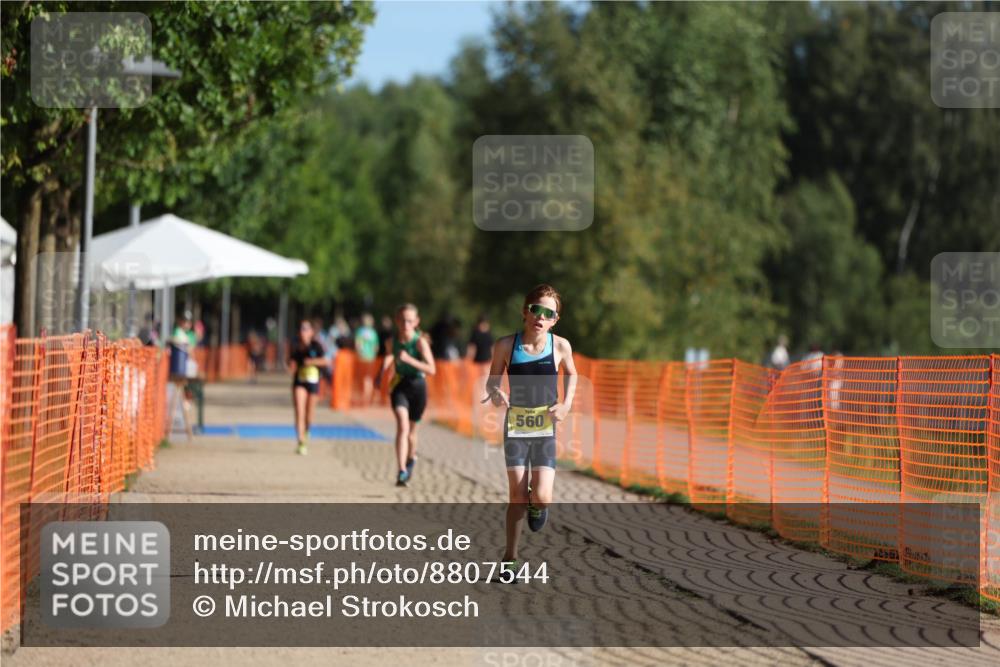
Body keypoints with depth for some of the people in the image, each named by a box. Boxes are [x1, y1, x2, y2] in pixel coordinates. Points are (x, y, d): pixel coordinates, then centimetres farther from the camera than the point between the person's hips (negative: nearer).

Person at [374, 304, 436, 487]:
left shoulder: (420, 341, -18)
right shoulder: (393, 340, -6)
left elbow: (432, 369, -26)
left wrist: (409, 360, -35)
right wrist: (381, 373, 12)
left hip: (417, 386, -1)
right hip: (399, 385, 1)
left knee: (411, 430, 15)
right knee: (402, 426, -20)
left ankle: (411, 458, 48)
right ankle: (402, 471, -26)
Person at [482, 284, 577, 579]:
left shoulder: (560, 346, -8)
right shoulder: (506, 345, -9)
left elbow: (571, 374, 13)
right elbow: (493, 380, 5)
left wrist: (567, 404, -1)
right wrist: (495, 392, -17)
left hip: (546, 427, 0)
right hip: (516, 425, 0)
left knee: (541, 497, -12)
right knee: (517, 494, -4)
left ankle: (537, 506, 27)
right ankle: (510, 559, 9)